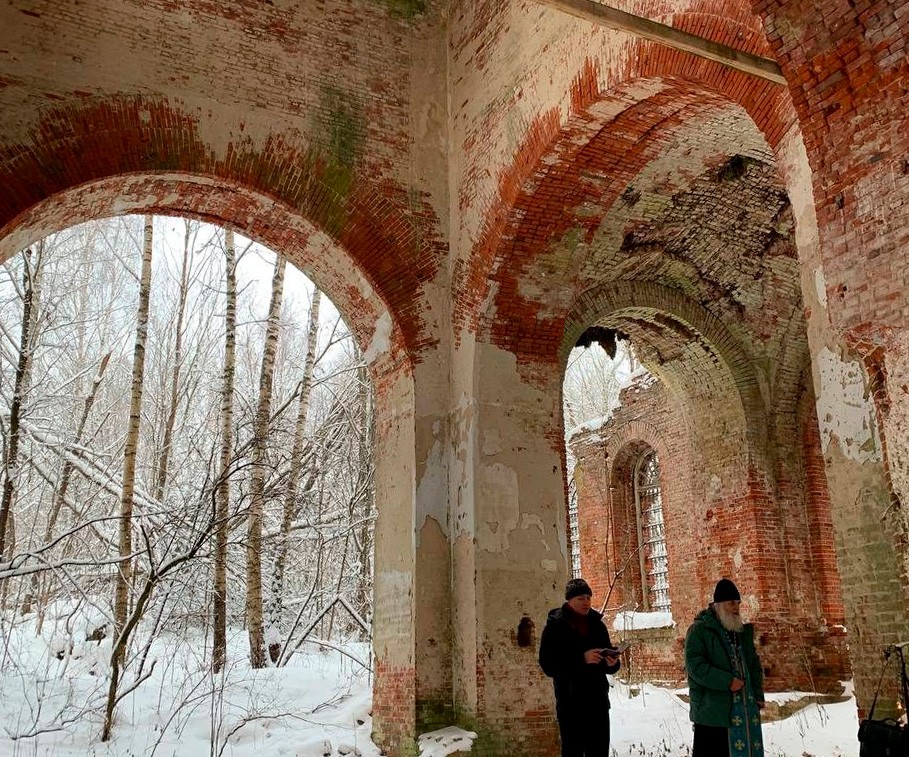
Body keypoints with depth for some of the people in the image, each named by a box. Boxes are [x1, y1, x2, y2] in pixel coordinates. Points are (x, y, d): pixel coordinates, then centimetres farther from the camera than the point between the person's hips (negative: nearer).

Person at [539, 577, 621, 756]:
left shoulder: (597, 624, 10)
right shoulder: (555, 626, -3)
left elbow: (608, 667, 15)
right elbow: (548, 666, -12)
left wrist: (611, 663, -9)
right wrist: (582, 658, -22)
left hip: (598, 701, 4)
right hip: (570, 703, -4)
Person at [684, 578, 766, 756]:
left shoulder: (742, 631, 16)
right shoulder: (699, 629, -6)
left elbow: (754, 664, 19)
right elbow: (695, 666, -14)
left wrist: (758, 695, 6)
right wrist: (726, 681, -20)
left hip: (744, 707, 6)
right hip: (711, 710, -6)